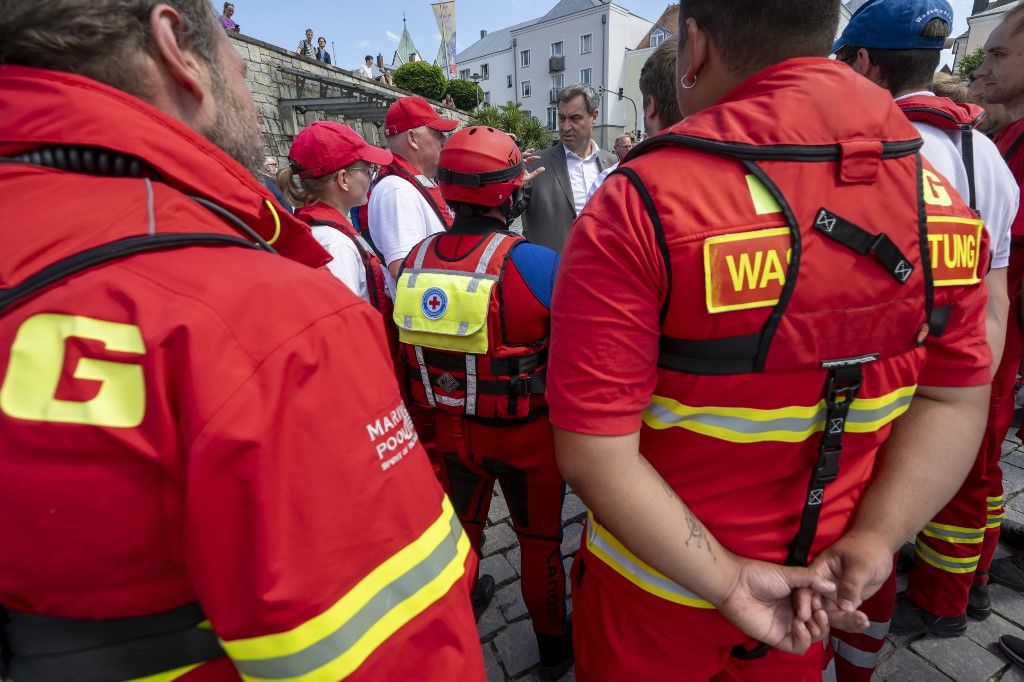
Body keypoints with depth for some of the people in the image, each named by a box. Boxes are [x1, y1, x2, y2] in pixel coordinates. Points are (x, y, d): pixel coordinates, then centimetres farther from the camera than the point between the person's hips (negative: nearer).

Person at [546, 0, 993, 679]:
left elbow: (592, 451, -27)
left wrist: (724, 581, -18)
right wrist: (873, 540, -10)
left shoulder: (638, 204, -25)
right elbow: (955, 400, -4)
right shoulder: (936, 199, -6)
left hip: (659, 586, -4)